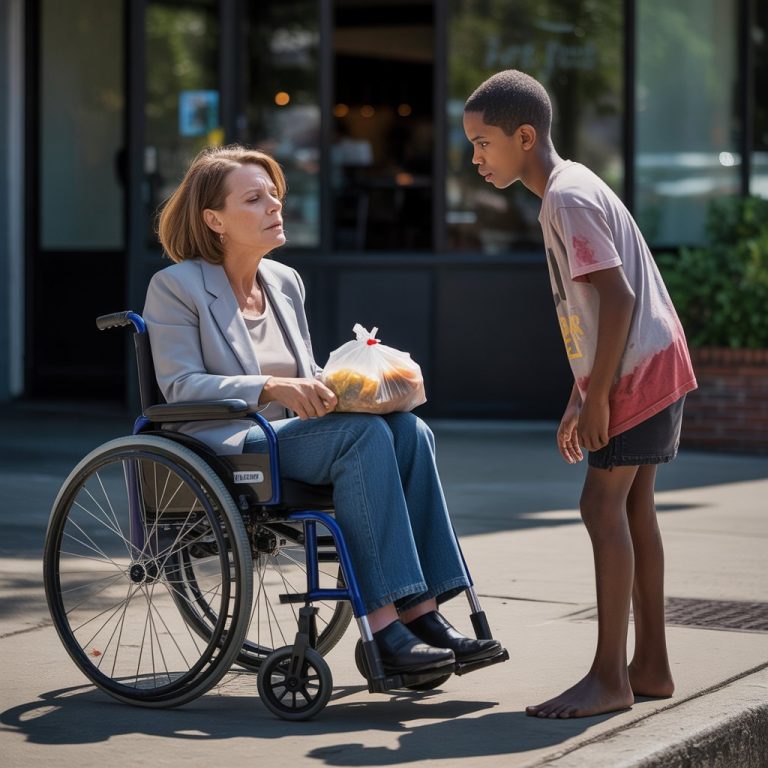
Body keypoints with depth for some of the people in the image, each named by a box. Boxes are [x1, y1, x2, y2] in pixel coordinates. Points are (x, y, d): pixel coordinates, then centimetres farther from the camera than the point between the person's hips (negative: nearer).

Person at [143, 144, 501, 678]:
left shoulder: (285, 281, 20)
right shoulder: (175, 286, -1)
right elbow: (180, 386, -12)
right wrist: (273, 388, -25)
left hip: (294, 437, 7)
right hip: (228, 446, -7)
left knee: (409, 429, -21)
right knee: (365, 435, -30)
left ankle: (421, 612, -26)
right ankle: (383, 629, -34)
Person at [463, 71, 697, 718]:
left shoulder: (567, 199, -16)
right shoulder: (572, 189, 16)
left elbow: (618, 298, -22)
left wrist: (597, 396, -19)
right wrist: (581, 395, 21)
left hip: (638, 371, -10)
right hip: (655, 370, 10)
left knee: (603, 503, -9)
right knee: (631, 506, 11)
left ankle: (609, 678, -7)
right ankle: (651, 667, 17)